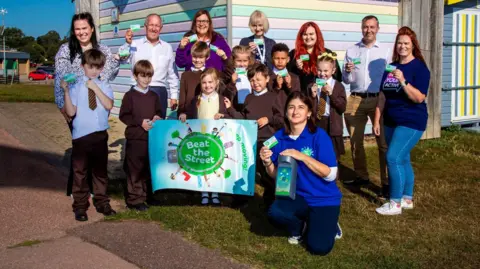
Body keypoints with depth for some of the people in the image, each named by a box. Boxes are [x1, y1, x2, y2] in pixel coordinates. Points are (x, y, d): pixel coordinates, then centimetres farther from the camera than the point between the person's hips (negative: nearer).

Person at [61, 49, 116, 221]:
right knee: (80, 172, 7)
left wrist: (96, 88, -18)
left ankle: (102, 203, 28)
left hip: (100, 135, 2)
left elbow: (109, 105, -15)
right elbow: (71, 112, -10)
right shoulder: (76, 86, -5)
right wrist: (66, 91, -20)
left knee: (100, 171, 14)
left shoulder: (104, 86, 1)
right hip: (81, 135, -2)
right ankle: (80, 207, 19)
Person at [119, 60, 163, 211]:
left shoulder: (154, 96, 11)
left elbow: (159, 112, 19)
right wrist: (140, 123, -15)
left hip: (151, 137, 5)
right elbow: (123, 116, -7)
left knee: (150, 168, 12)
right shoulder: (130, 95, -4)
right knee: (135, 169, -2)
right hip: (135, 138, -5)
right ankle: (134, 200, 6)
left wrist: (157, 118, -3)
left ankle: (148, 196, 24)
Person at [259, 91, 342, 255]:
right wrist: (267, 163, -19)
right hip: (297, 195, 3)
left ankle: (330, 225, 21)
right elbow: (276, 175, 2)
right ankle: (300, 226, 8)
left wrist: (302, 157, -28)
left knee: (319, 247, -15)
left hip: (324, 199, -3)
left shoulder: (319, 135, -16)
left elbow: (330, 174, -20)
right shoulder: (279, 137, -4)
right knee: (275, 213, -27)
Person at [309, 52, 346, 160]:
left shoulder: (338, 86, -2)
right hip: (316, 124, 2)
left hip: (332, 126, -2)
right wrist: (312, 96, -15)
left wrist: (332, 94, -20)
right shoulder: (312, 86, 4)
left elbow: (343, 107, -10)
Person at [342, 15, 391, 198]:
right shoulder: (351, 51, 12)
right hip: (356, 100, 3)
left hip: (378, 100, -3)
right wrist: (347, 72, -11)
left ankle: (387, 183, -2)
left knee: (383, 142, -5)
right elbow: (346, 80, 11)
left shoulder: (386, 51, 7)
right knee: (355, 140, 9)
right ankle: (361, 176, 24)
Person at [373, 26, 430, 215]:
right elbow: (383, 96, 11)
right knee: (402, 159, 12)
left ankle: (395, 203, -4)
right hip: (392, 121, 7)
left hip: (411, 122, -7)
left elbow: (419, 98, -18)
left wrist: (403, 81, -28)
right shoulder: (391, 67, 9)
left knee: (393, 158, -13)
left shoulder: (419, 68, -10)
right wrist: (377, 120, 9)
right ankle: (407, 199, 24)